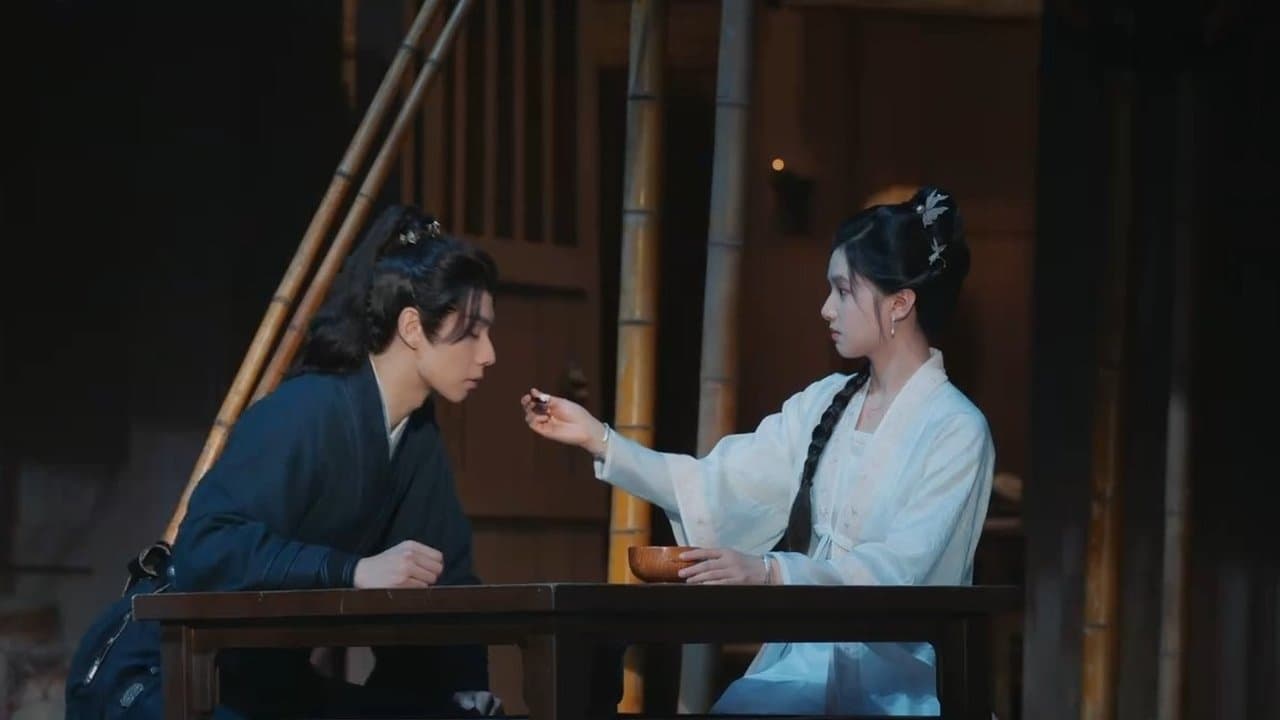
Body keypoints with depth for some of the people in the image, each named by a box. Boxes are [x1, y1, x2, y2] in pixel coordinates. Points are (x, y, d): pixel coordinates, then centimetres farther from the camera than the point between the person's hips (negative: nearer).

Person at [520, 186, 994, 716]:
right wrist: (598, 439, -2)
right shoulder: (824, 404, 12)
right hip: (803, 661, 5)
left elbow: (899, 569, -19)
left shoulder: (957, 431, -8)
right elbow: (714, 487, 8)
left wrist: (769, 572, -32)